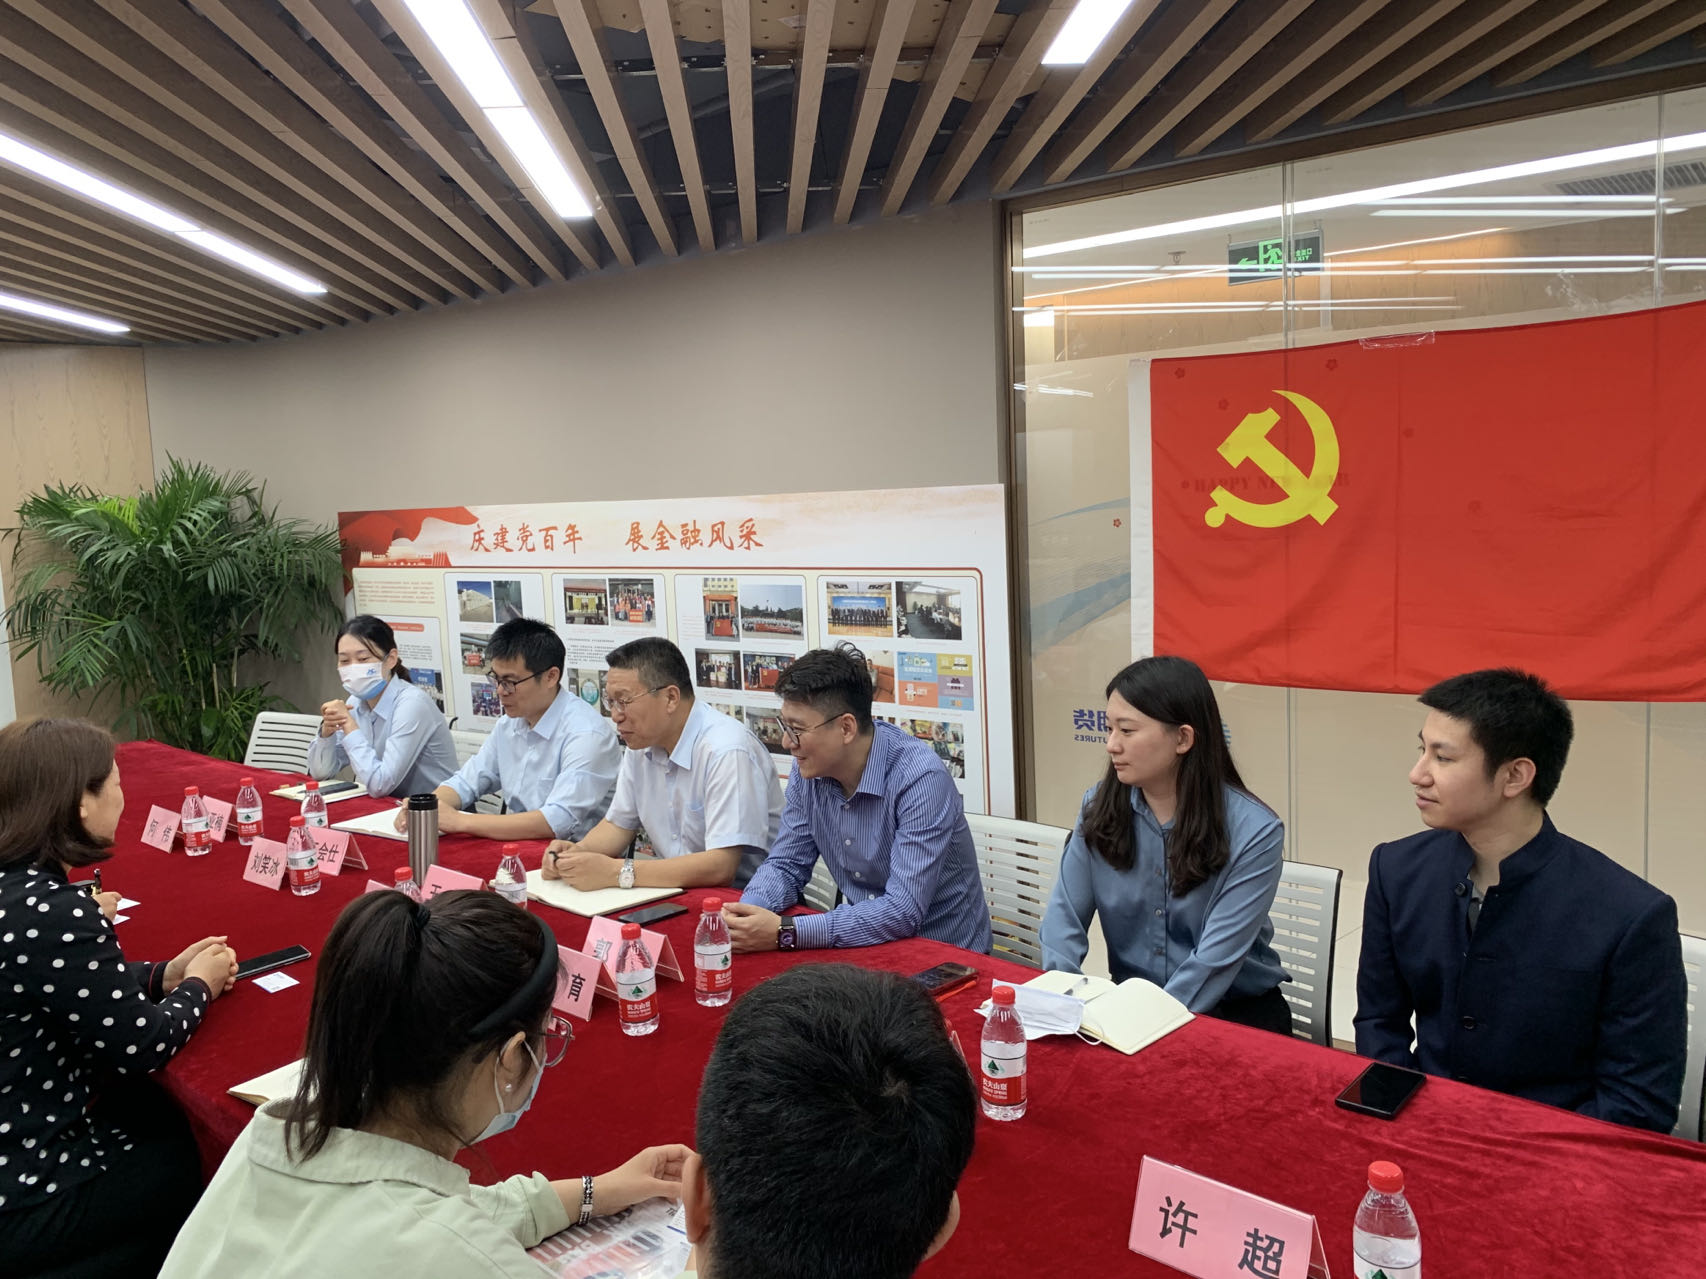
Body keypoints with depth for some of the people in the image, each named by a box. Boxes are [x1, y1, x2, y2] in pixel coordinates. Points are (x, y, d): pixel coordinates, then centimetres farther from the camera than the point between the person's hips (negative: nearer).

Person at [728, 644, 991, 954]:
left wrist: (785, 933, -29)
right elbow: (786, 865, 6)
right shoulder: (808, 770, -4)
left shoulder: (920, 779, -23)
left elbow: (903, 912, -27)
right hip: (866, 944, 5)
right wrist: (744, 913, -15)